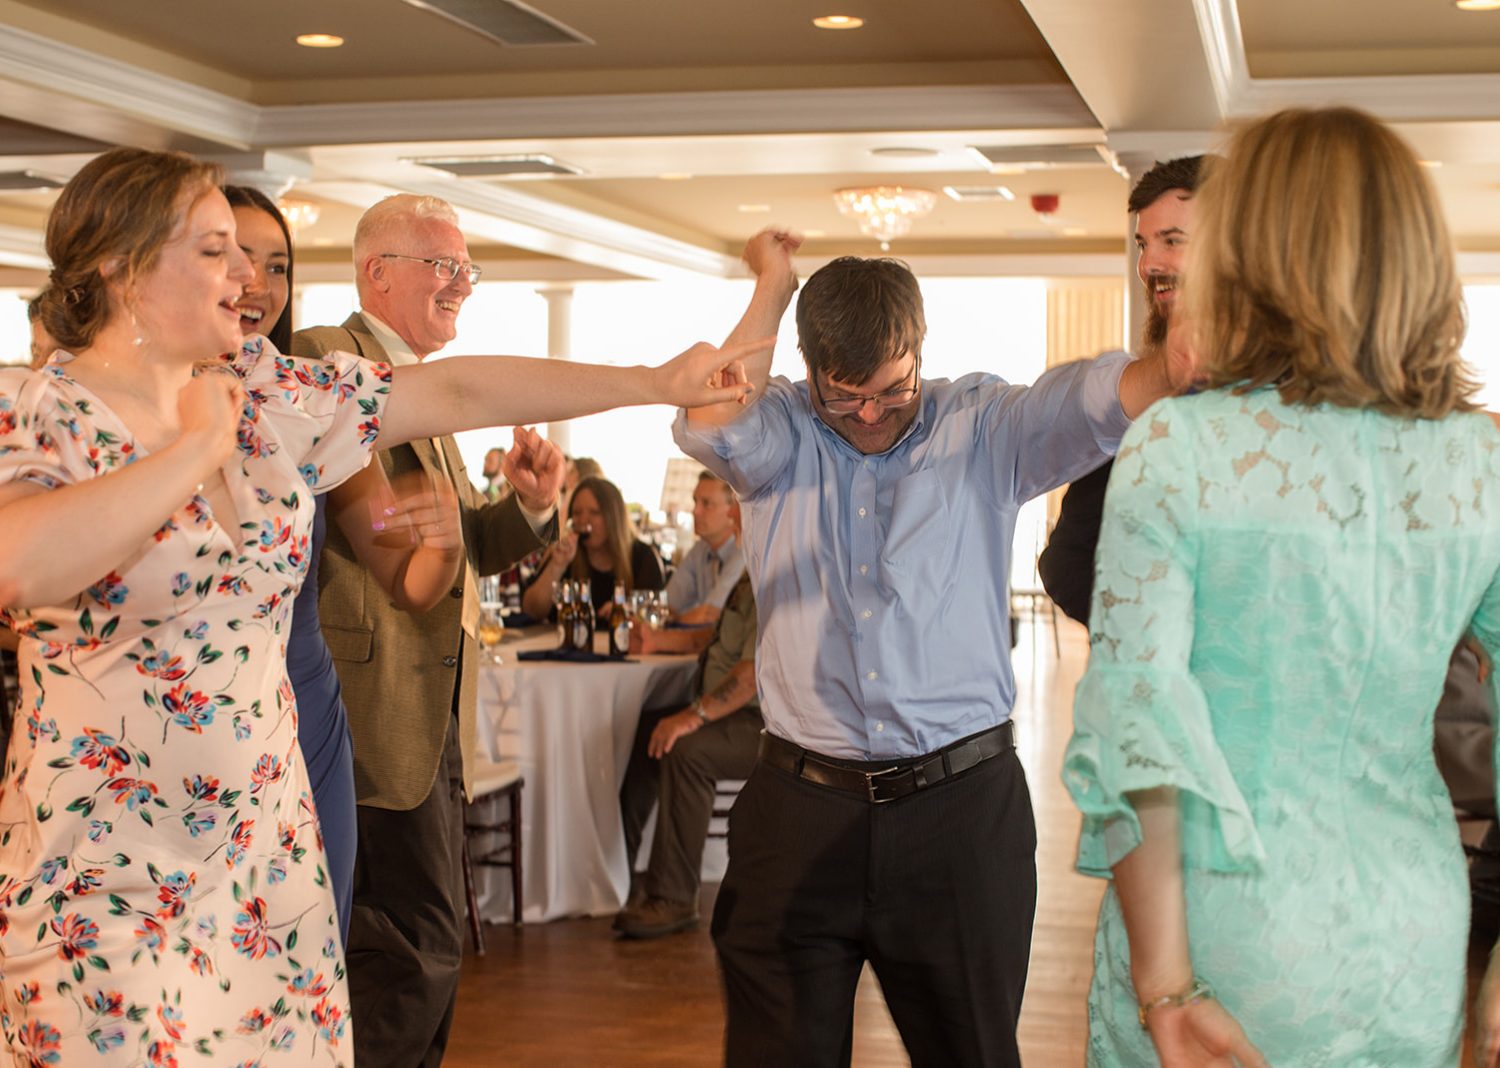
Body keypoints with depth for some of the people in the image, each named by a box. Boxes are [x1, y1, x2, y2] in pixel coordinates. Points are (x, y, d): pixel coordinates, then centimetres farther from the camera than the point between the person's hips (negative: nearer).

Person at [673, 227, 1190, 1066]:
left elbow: (1094, 401, -14)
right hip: (801, 804, 0)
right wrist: (773, 286, -6)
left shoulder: (982, 428, 4)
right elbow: (707, 424, -16)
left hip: (962, 807, 0)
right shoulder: (781, 435, 6)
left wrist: (1179, 363, -37)